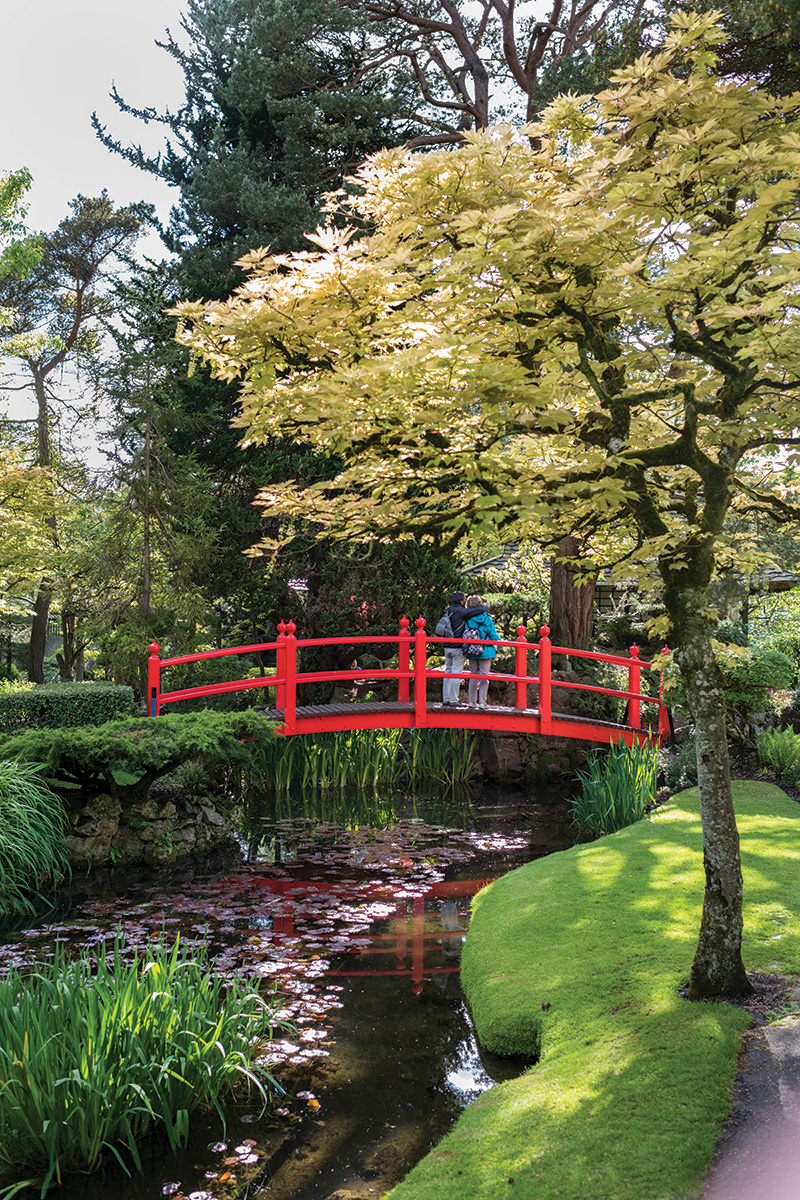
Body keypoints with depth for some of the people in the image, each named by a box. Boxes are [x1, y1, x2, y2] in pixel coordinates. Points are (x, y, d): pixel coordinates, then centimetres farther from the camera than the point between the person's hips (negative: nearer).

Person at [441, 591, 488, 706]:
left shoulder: (448, 610, 9)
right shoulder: (460, 611, -15)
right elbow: (480, 609, -15)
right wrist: (484, 605, 6)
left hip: (448, 647, 7)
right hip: (457, 648, -7)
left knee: (448, 672, 12)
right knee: (456, 674, -3)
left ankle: (446, 700, 14)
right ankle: (453, 701, -2)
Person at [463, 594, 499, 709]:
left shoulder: (467, 619, -5)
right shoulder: (487, 619, -10)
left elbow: (465, 634, 0)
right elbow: (493, 635, -5)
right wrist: (498, 642, 17)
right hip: (485, 652, -3)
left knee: (473, 676, 13)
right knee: (484, 676, 4)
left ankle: (472, 701, 13)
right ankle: (482, 702, 3)